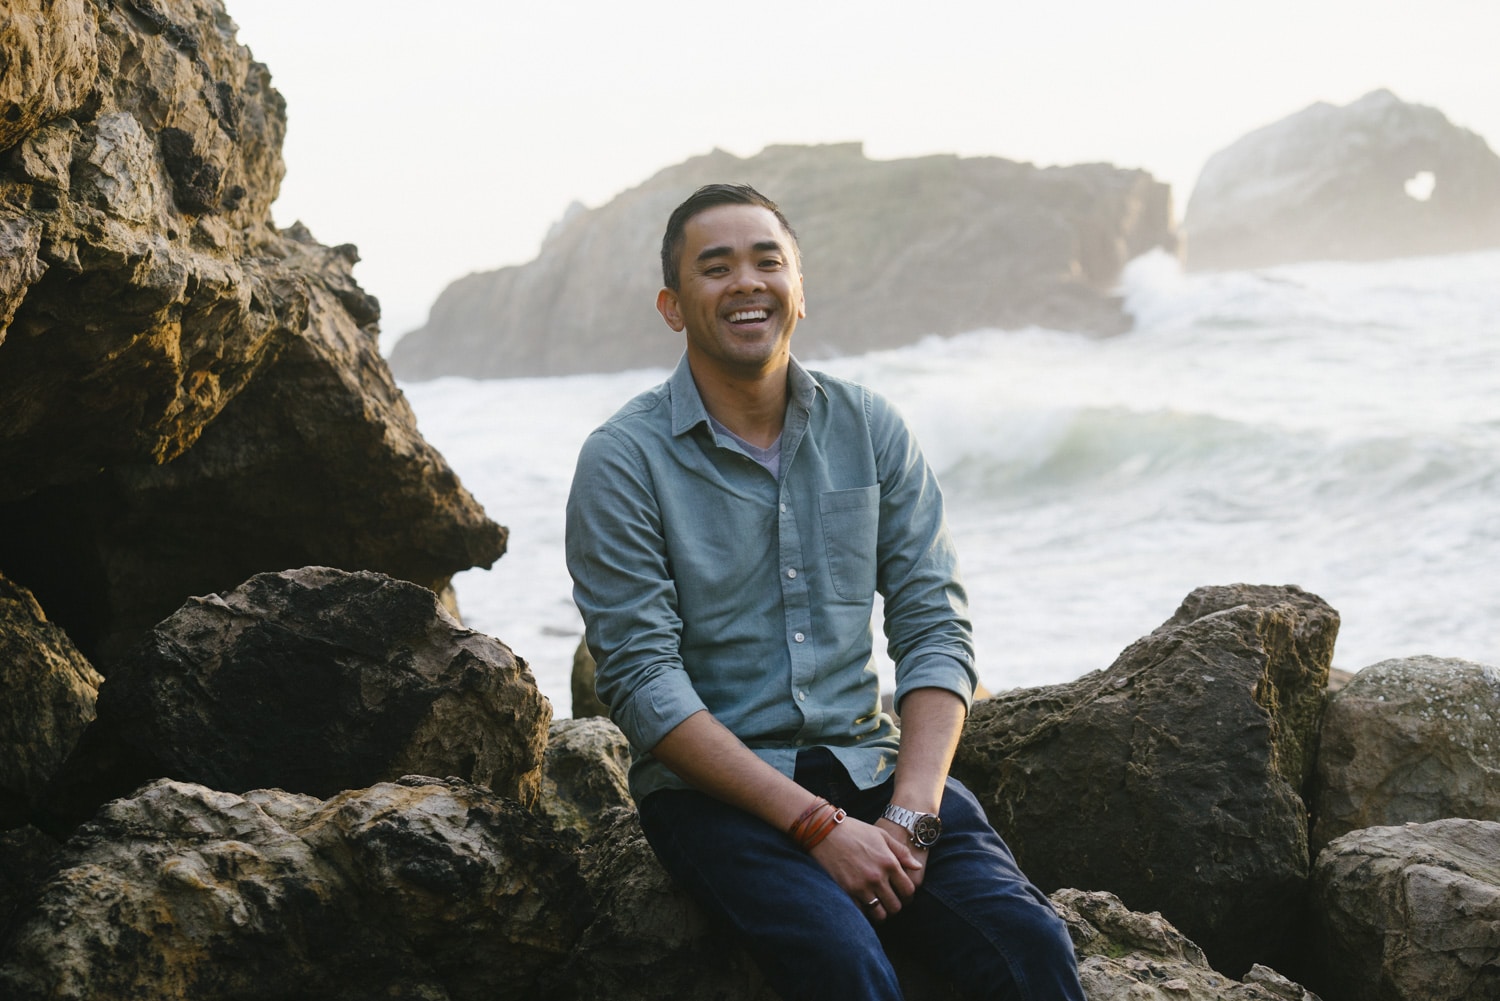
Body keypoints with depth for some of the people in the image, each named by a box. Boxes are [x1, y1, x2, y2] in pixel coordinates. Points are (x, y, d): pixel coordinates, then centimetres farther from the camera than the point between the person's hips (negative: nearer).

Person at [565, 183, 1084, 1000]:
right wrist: (817, 825, -18)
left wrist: (909, 816, -12)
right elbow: (643, 683, -11)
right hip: (712, 788, -3)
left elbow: (935, 631, 4)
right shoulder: (622, 462, -5)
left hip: (868, 767, 3)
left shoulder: (869, 430, 8)